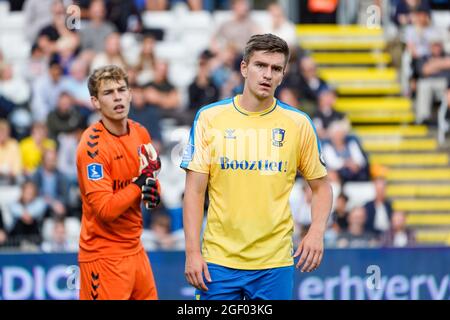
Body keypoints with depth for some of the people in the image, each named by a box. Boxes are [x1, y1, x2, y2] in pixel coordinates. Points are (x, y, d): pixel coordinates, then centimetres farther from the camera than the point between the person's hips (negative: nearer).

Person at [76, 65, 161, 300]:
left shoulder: (140, 133, 4)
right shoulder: (92, 145, -18)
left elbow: (150, 178, 17)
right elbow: (105, 209, -23)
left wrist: (152, 191, -5)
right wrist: (141, 182, -18)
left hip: (135, 249, 7)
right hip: (104, 254, -7)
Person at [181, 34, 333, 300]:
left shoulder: (298, 123, 2)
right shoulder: (209, 118, 1)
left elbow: (321, 186, 10)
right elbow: (195, 190, 0)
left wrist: (317, 232, -8)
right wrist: (192, 251, -7)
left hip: (275, 263, 0)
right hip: (218, 261, 0)